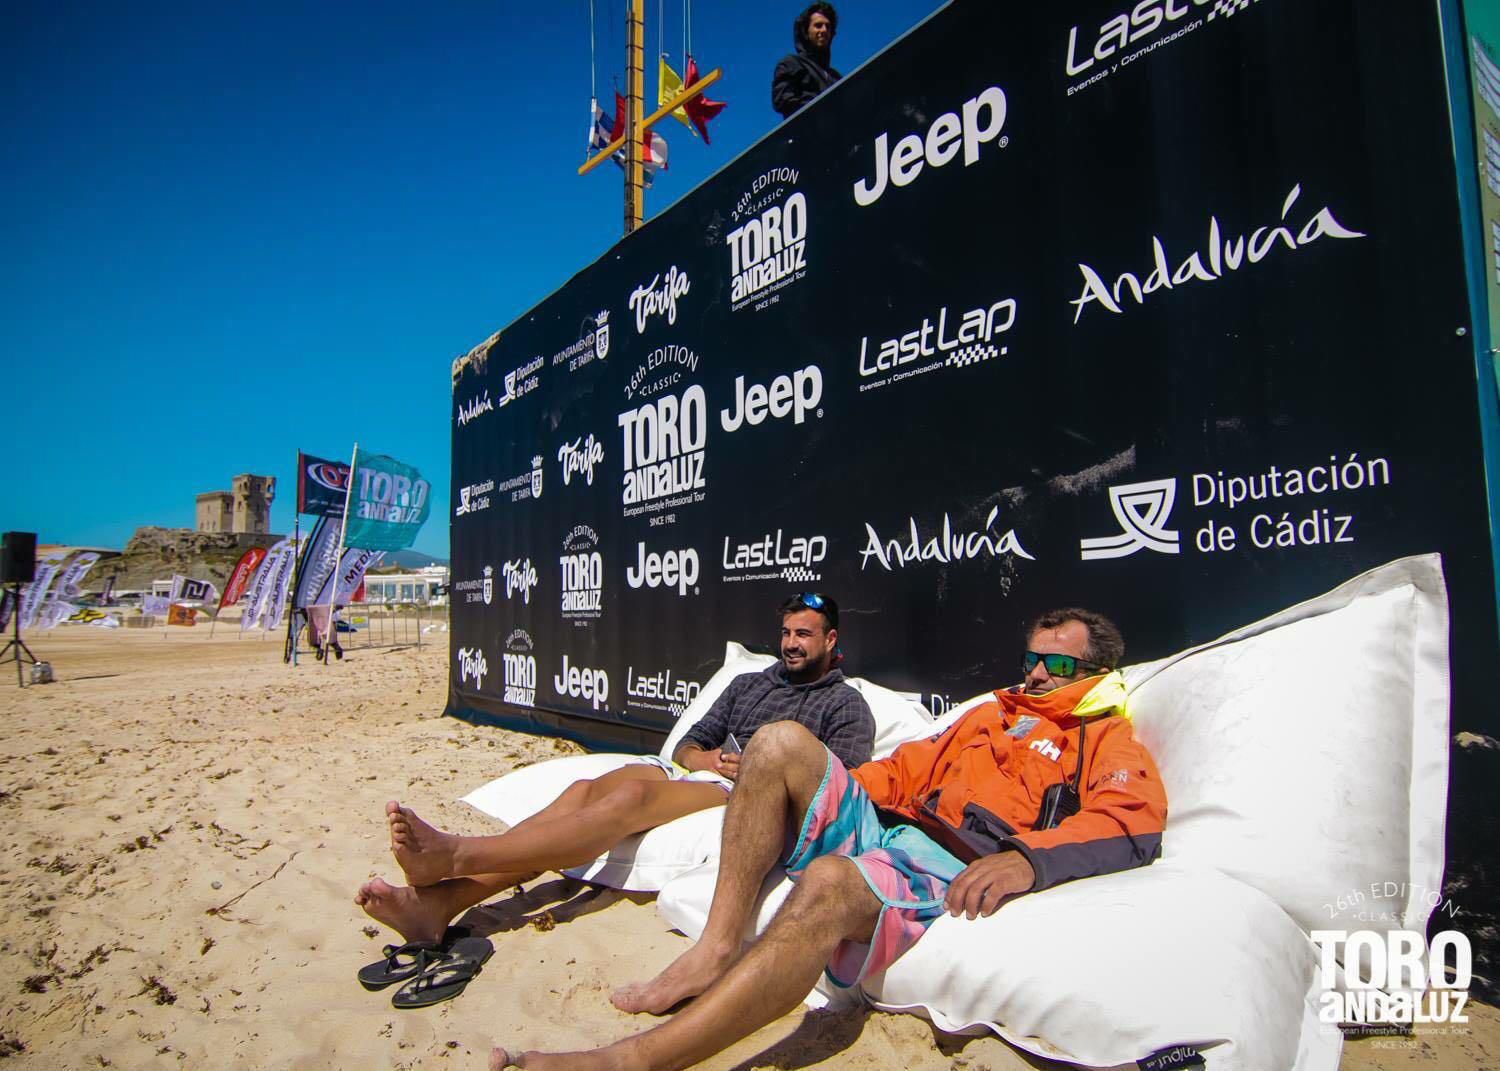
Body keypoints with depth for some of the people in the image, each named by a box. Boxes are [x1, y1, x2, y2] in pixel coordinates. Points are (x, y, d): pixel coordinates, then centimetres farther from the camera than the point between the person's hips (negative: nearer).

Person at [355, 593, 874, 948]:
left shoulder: (846, 706, 11)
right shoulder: (750, 683, 28)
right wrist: (700, 757, -3)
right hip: (693, 770, 6)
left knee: (632, 796, -32)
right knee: (587, 790, -23)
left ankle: (453, 855, -43)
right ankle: (439, 900, -37)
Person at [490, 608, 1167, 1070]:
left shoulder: (1108, 741, 13)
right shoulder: (991, 713, 33)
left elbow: (1133, 825, -8)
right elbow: (907, 766, 32)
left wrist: (1028, 857, -27)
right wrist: (820, 790, 18)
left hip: (948, 872, -7)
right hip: (877, 828, 7)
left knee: (829, 884, -39)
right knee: (782, 741, -17)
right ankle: (716, 949, -21)